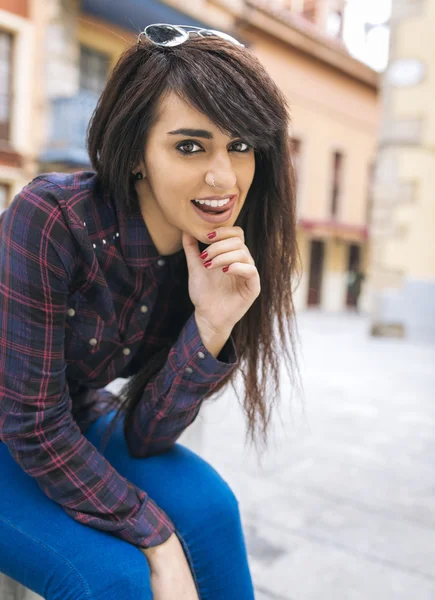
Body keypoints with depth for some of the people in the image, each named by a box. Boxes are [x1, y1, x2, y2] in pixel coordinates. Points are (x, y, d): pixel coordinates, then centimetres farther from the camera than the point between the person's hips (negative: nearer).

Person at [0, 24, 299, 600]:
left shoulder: (211, 255, -13)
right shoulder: (50, 220, -31)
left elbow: (145, 435, -14)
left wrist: (212, 325, -29)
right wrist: (159, 541, -21)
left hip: (72, 418, 5)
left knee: (208, 507, -16)